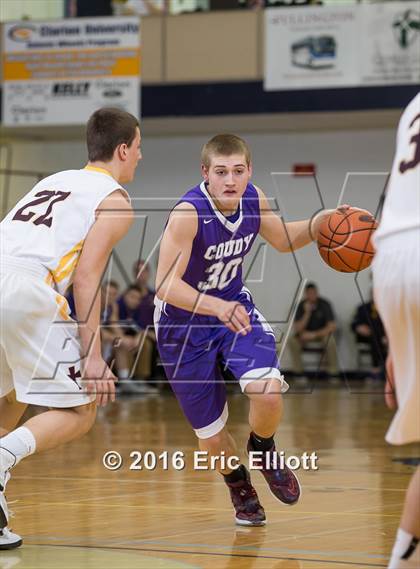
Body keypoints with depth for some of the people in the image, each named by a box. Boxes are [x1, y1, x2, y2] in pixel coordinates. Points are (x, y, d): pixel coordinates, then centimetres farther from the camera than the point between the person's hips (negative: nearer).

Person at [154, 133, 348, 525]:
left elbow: (282, 239, 11)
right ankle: (239, 485, 38)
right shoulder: (188, 213, -29)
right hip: (183, 322, -3)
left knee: (268, 393, -24)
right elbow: (165, 286, -34)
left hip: (235, 308, 4)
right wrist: (215, 306, -49)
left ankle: (263, 450, 11)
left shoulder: (253, 199, -11)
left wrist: (320, 223, -7)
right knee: (212, 438, 3)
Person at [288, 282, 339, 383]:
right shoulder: (302, 305, -11)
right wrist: (307, 313, -29)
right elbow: (297, 329, -17)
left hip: (322, 333, -2)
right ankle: (298, 373, -17)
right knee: (292, 340, -27)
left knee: (330, 341, -36)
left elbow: (332, 327, -22)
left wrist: (314, 334, -29)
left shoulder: (324, 304, -16)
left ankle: (333, 374, -22)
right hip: (306, 334, 2)